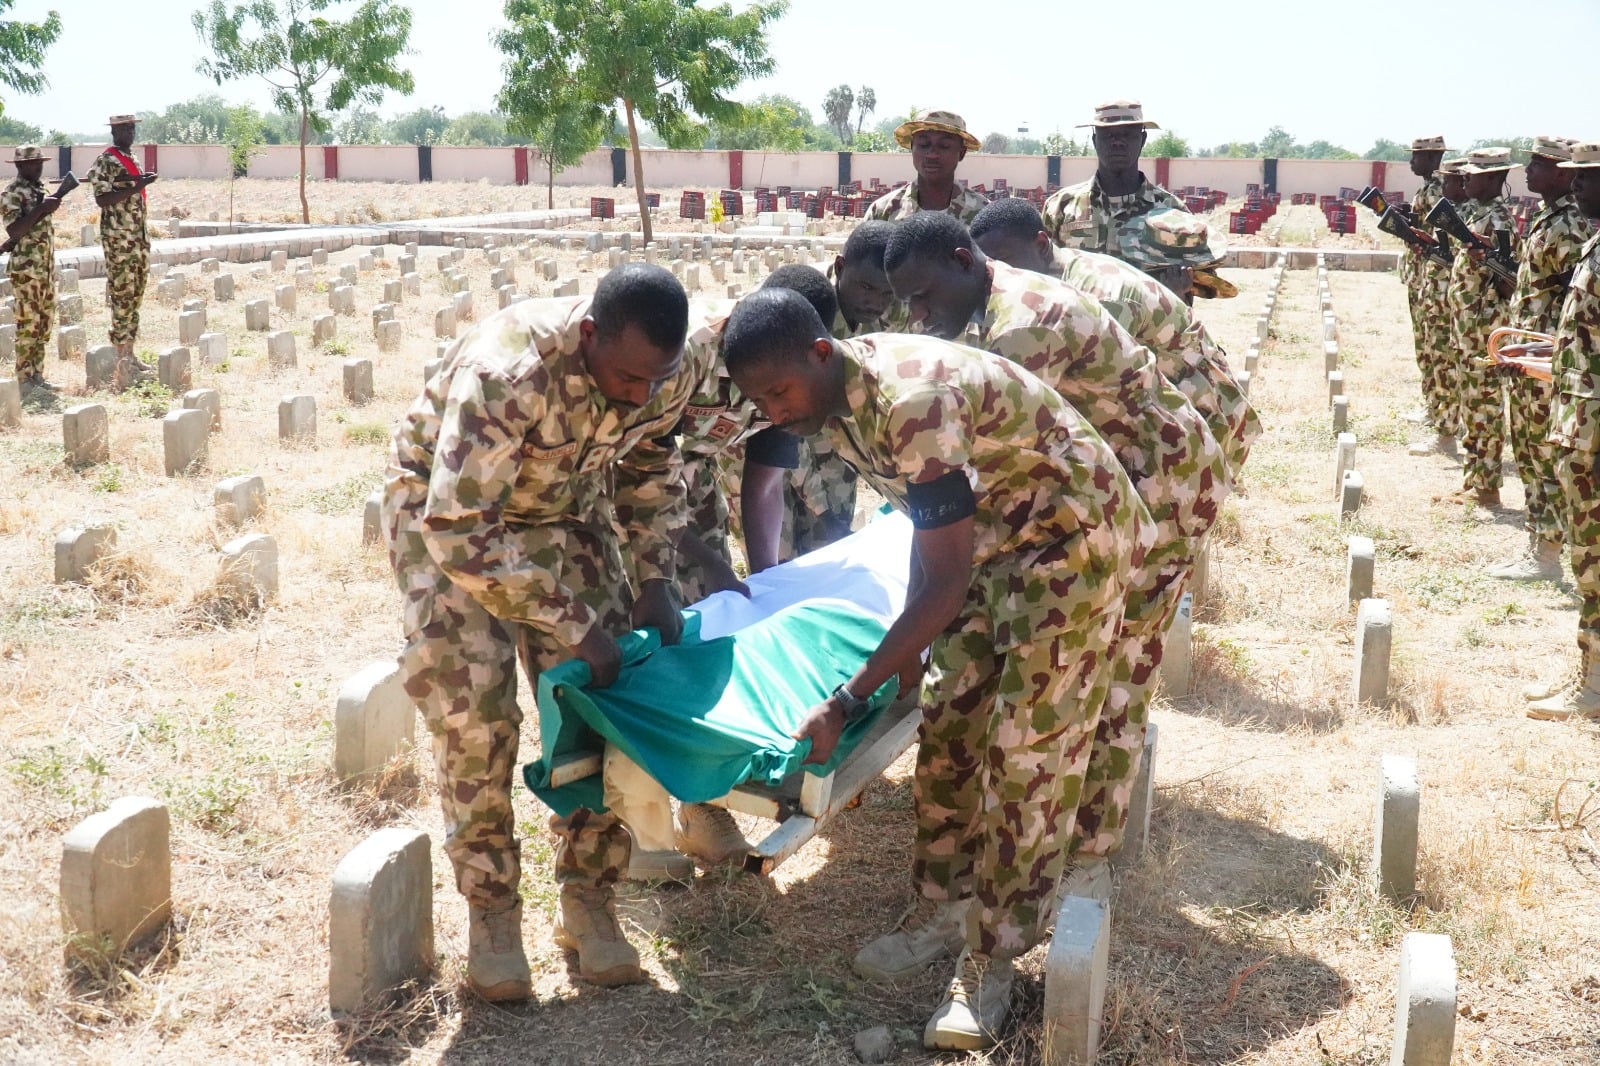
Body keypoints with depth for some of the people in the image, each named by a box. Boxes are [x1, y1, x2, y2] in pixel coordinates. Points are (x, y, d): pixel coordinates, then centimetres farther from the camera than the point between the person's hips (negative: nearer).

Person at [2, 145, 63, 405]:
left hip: (46, 268, 8)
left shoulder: (39, 189, 14)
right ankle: (25, 384, -4)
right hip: (25, 270, -8)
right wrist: (41, 209, -23)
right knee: (28, 326, -7)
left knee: (43, 325, 11)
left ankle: (37, 376, 18)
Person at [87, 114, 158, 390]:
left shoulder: (131, 160, 17)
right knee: (122, 297, -7)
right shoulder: (105, 162, -9)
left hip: (138, 237, 9)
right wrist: (136, 187, -25)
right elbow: (102, 199, -19)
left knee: (135, 295, 10)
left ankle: (129, 355, 16)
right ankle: (123, 361, -5)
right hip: (118, 239, -9)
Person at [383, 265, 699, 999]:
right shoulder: (507, 374, -39)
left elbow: (650, 463, 3)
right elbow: (459, 532, -37)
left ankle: (586, 897, 10)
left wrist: (654, 580, -6)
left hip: (566, 511, 5)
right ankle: (490, 907, 1)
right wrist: (574, 626, -34)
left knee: (596, 697, -4)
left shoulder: (667, 375, -20)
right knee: (472, 706, -16)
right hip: (447, 514, -5)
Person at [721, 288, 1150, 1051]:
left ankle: (992, 960, 2)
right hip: (988, 536, 9)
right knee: (949, 725, 9)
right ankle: (942, 909, 23)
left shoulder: (910, 403, -34)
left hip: (1071, 535, -9)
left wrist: (844, 705, -29)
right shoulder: (834, 399, -6)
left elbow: (946, 583, -31)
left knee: (1026, 754, -7)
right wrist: (911, 641, 15)